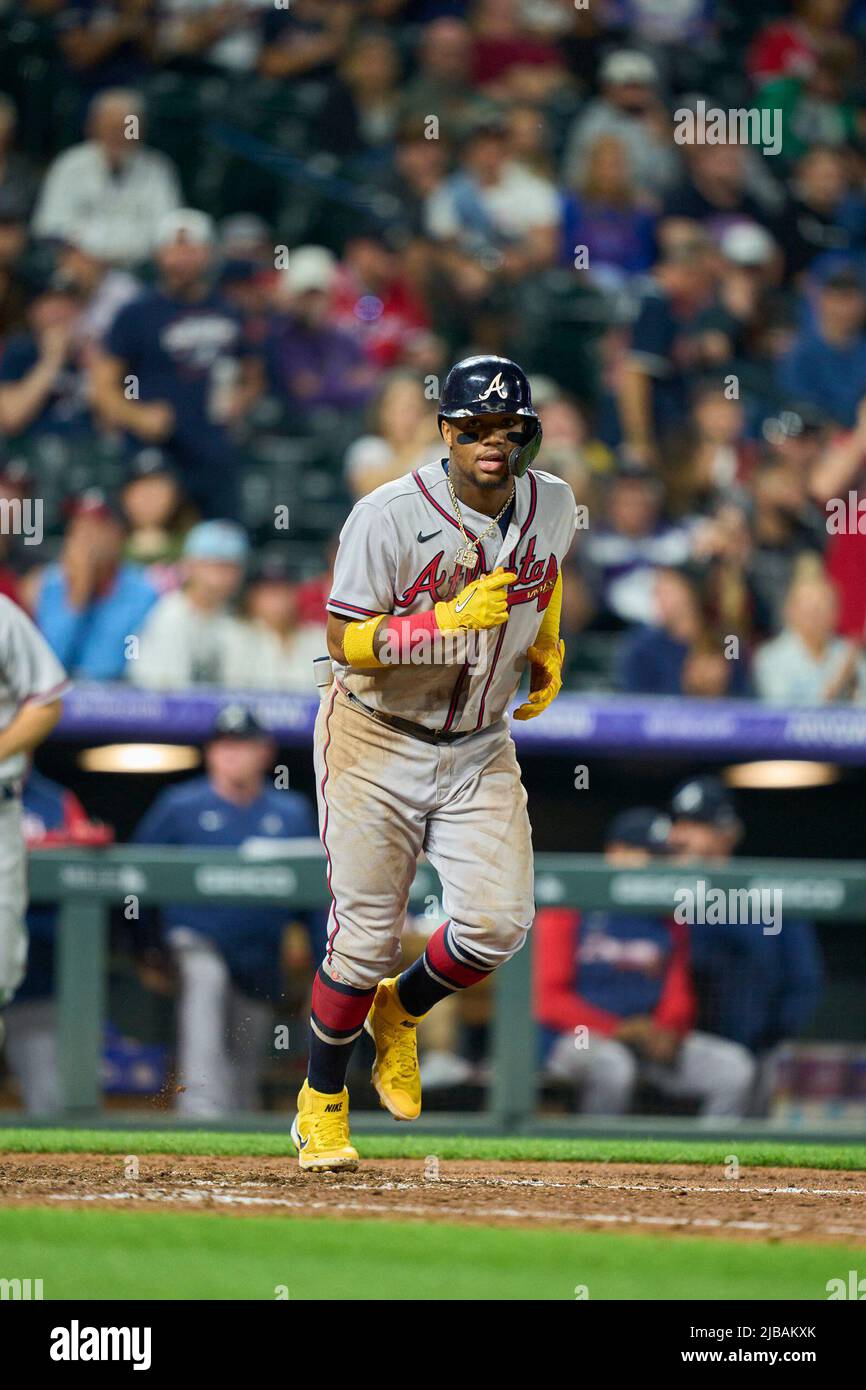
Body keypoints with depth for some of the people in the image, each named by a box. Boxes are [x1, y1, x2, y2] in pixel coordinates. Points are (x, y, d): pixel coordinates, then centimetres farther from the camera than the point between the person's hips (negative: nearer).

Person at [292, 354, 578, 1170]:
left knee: (498, 924, -11)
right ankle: (322, 1104, 18)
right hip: (377, 743, -4)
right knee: (367, 938, -4)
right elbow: (346, 641, -21)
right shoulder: (389, 516, -19)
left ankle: (401, 1012, 21)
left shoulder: (553, 505, -1)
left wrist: (547, 647, 11)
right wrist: (454, 620, -32)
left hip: (480, 749, 4)